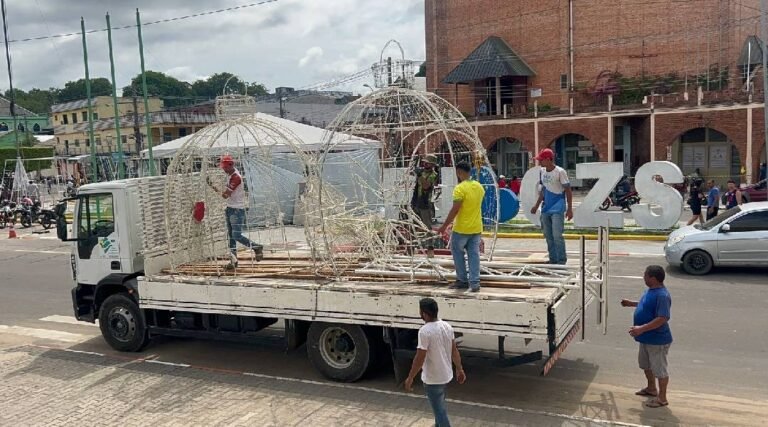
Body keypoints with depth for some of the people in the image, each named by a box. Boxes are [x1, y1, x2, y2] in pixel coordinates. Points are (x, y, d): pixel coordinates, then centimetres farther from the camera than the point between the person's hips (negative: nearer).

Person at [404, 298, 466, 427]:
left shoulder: (425, 331, -25)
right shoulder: (447, 326, -2)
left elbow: (420, 358, -23)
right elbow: (454, 351, 6)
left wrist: (410, 378, -12)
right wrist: (459, 369, 17)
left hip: (432, 379, -8)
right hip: (446, 375, 8)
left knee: (439, 410, 3)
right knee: (439, 406, 27)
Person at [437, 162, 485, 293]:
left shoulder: (460, 188, -18)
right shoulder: (479, 187, 5)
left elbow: (455, 210, -20)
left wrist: (444, 226, -14)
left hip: (461, 228, -6)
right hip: (476, 228, 6)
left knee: (458, 253, 12)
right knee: (474, 255, 7)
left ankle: (462, 280, 16)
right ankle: (474, 283, 5)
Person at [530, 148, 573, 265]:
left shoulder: (560, 172, -10)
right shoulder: (542, 172, 10)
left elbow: (568, 191, -8)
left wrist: (570, 209, -11)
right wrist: (537, 206, 21)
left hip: (557, 208, -7)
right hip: (545, 208, 7)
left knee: (557, 235, -11)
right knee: (548, 235, 9)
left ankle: (562, 261, -2)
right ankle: (553, 260, 18)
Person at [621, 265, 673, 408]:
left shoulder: (662, 295, -28)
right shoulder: (650, 290, 3)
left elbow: (662, 318, -32)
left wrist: (641, 328, -34)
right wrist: (631, 303, 20)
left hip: (658, 339, -10)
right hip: (647, 338, 11)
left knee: (659, 368, 5)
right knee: (645, 364, 25)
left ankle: (662, 398, 20)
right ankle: (651, 388, 44)